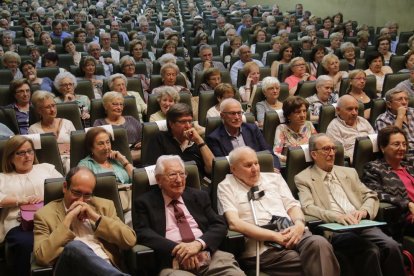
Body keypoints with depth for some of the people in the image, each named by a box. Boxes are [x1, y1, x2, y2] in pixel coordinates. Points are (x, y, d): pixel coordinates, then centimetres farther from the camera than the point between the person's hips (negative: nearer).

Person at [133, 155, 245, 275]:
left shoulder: (199, 196, 18)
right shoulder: (145, 202, 10)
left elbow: (220, 225, 10)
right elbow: (142, 232, -3)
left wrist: (198, 244, -10)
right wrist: (176, 249, -15)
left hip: (210, 255, 3)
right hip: (172, 262, -3)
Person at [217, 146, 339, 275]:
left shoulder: (274, 178, 22)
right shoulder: (226, 187, 7)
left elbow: (292, 206, 17)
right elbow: (234, 223, -7)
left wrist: (299, 224, -8)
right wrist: (275, 236, -14)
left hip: (290, 233, 5)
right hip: (262, 246, -5)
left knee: (320, 243, -30)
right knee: (310, 265, -31)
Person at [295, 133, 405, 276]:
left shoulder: (349, 172, 23)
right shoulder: (303, 178, 7)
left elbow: (371, 196, 18)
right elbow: (307, 208, -7)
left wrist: (364, 211, -6)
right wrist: (337, 216, -22)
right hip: (335, 230, -4)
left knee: (391, 246, -23)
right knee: (370, 251, -30)